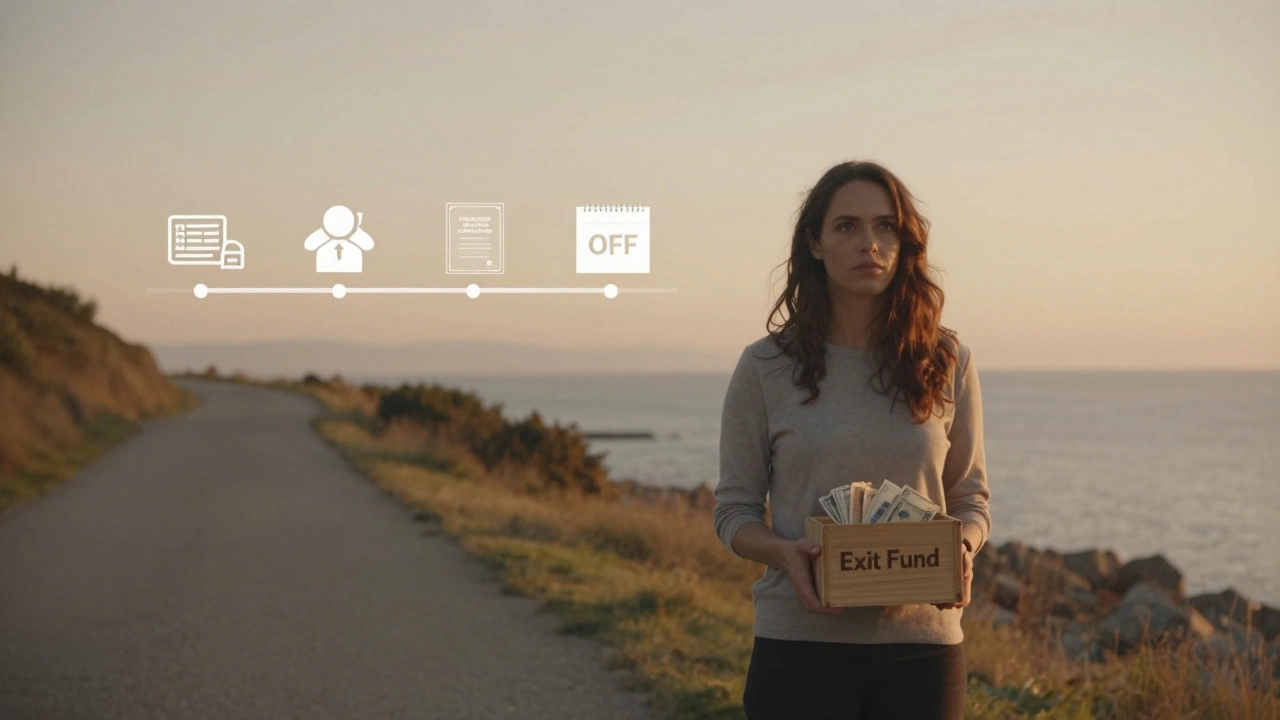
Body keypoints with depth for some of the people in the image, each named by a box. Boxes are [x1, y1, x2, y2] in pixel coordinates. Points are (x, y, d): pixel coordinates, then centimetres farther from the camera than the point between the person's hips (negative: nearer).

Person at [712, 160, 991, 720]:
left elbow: (971, 500, 11)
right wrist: (785, 552, -16)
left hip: (922, 640, 2)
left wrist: (958, 554, -11)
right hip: (800, 641, -1)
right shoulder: (765, 367, 0)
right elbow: (734, 510, 4)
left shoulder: (948, 364, 5)